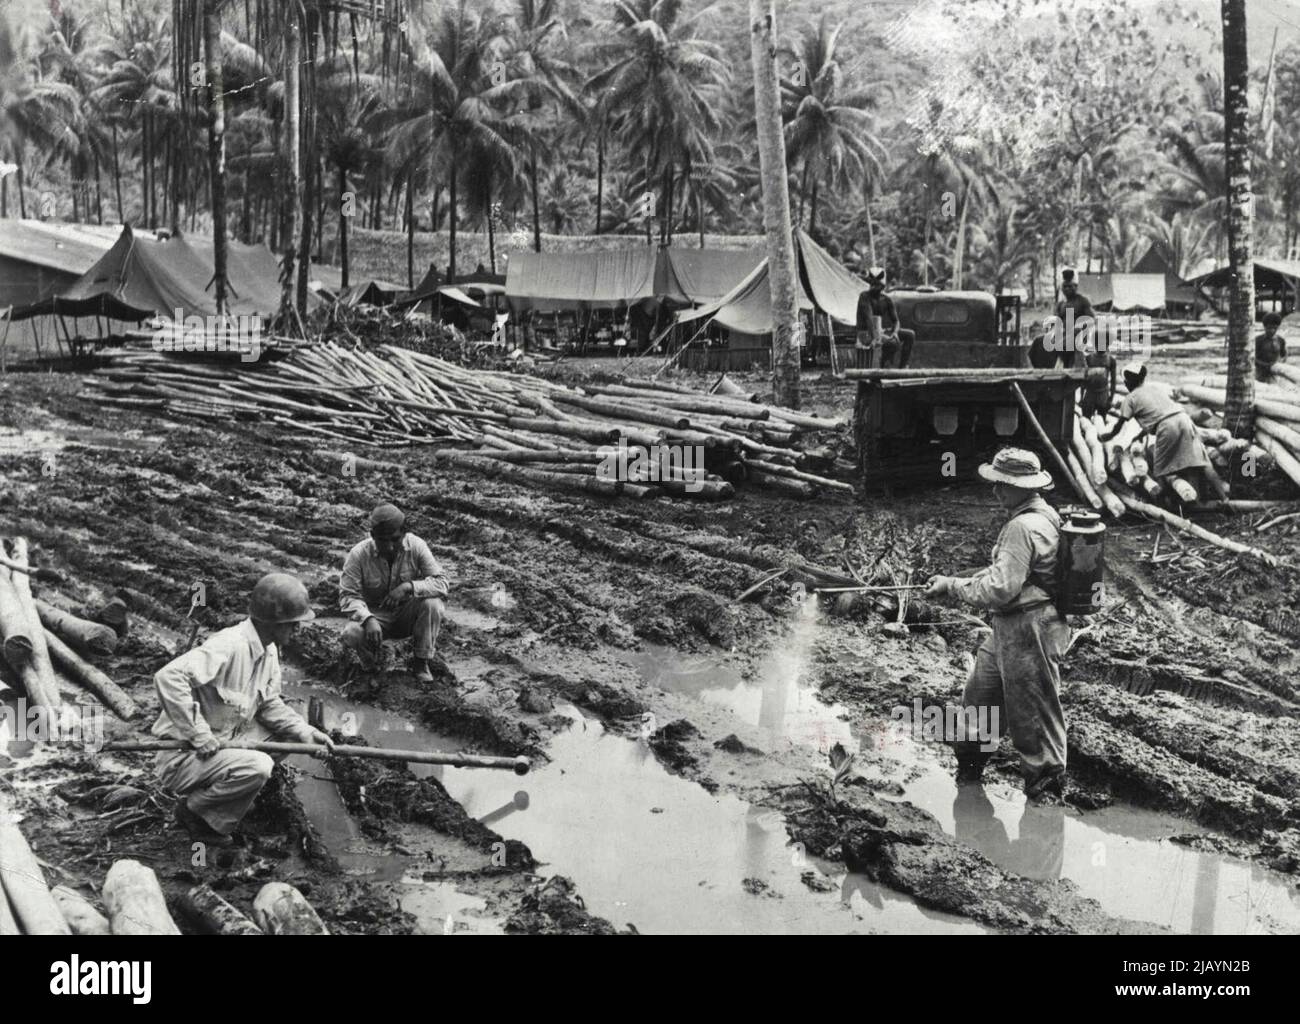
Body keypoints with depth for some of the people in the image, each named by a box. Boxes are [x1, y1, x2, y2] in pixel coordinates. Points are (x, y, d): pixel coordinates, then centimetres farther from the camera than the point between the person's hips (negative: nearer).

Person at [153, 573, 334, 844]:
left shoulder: (269, 650, 3)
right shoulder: (229, 646, -27)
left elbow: (270, 704, 9)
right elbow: (168, 676, -38)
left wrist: (305, 732, -8)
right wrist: (199, 735, -33)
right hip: (185, 756, -9)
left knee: (288, 731, 5)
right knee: (257, 767, -29)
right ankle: (194, 810, -3)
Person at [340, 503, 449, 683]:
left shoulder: (416, 546, -17)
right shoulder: (359, 555, -19)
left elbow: (441, 583, -19)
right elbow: (348, 595, -18)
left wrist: (409, 587, -36)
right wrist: (368, 619, -37)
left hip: (407, 615, 1)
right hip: (376, 615, -1)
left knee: (432, 604, -31)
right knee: (352, 634, -33)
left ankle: (420, 662, -10)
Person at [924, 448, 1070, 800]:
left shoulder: (1024, 527, -24)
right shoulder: (1041, 515, 9)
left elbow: (1001, 588, -25)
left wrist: (952, 585, -14)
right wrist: (954, 582, 8)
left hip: (1028, 630, -11)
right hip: (1010, 628, 11)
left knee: (1032, 711, 3)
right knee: (981, 692, 21)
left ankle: (1045, 781, 17)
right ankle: (969, 760, 37)